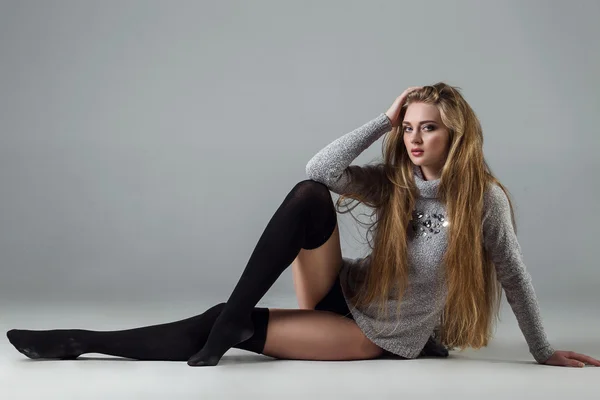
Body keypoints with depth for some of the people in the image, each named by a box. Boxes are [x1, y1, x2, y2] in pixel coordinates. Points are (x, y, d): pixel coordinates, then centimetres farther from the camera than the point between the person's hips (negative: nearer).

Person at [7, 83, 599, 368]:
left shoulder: (484, 198, -11)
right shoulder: (393, 183, -1)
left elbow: (514, 276, -2)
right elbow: (321, 167, -16)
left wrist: (544, 352, 3)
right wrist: (386, 119, -15)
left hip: (377, 335, -4)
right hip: (344, 295, 4)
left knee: (240, 329, -21)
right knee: (308, 196, -24)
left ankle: (82, 342, -15)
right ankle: (232, 316, -21)